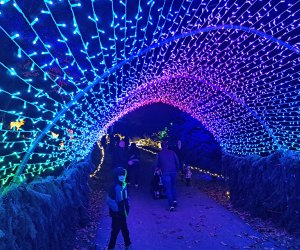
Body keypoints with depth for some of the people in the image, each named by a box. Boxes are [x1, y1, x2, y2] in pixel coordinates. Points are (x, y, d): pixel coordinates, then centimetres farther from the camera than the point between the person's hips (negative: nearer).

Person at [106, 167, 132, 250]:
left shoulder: (124, 185, 0)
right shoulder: (114, 187, -23)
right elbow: (109, 201, -24)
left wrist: (127, 207, 5)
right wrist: (116, 208, -20)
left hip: (123, 212, 7)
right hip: (116, 213, -7)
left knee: (124, 229, 20)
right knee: (116, 230, 6)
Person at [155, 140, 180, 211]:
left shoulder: (159, 154, 5)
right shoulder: (172, 152, 7)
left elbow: (157, 164, 12)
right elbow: (177, 162, 6)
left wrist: (160, 167, 31)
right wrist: (176, 169, 19)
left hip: (165, 173, -2)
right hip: (173, 171, 2)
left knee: (168, 188, 2)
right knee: (173, 186, 23)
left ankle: (171, 205, -3)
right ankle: (174, 200, 16)